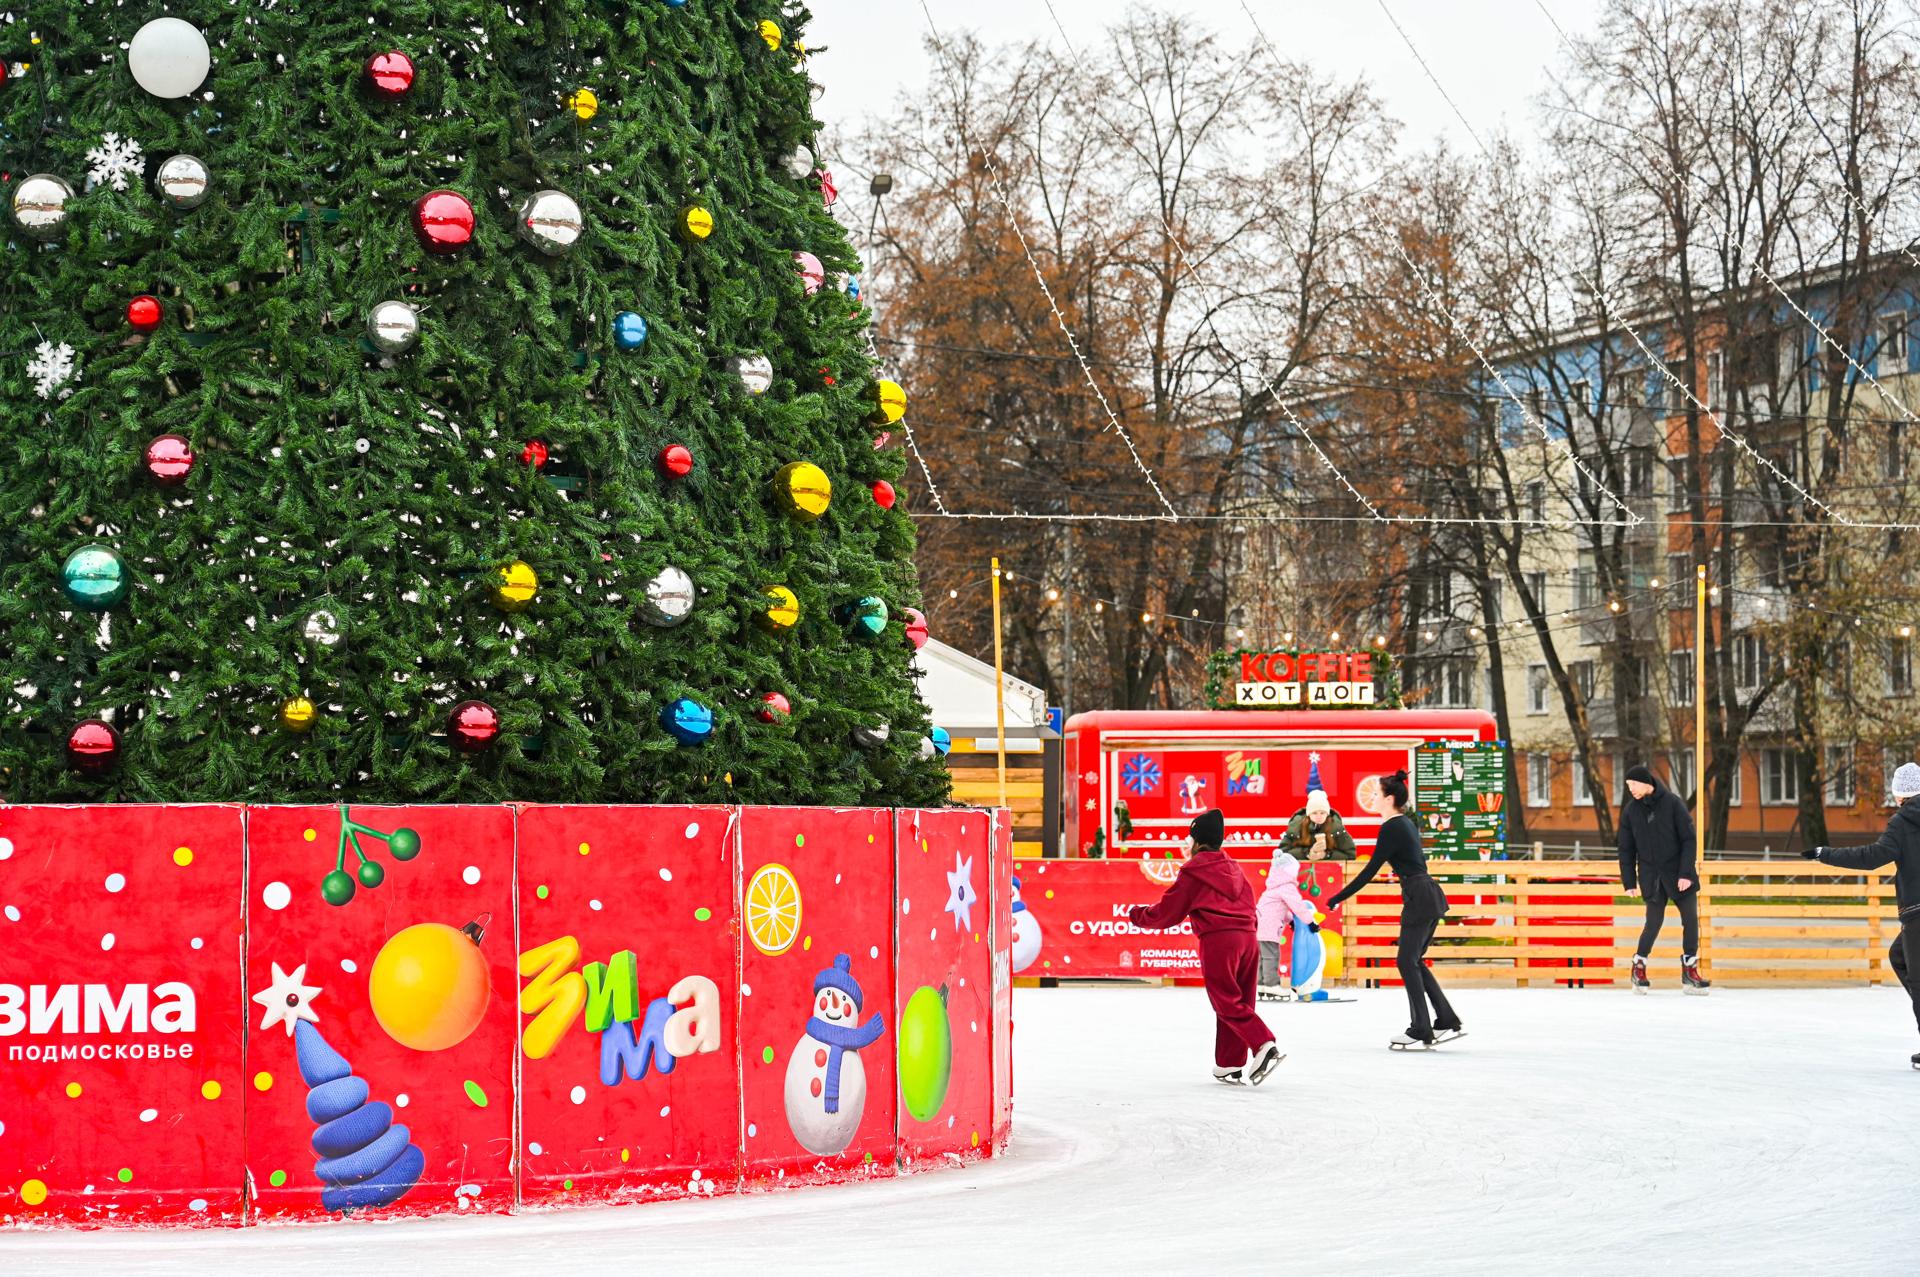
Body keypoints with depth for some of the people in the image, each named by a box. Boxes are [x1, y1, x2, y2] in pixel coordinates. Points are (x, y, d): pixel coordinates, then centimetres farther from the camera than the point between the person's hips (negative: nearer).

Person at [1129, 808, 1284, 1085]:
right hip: (1247, 936, 7)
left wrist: (1138, 915, 21)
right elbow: (1248, 902, 21)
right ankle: (1229, 1065, 14)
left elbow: (1168, 912, 6)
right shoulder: (1233, 869, 20)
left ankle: (1264, 1045, -25)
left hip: (1217, 940, -7)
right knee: (1237, 1001, 12)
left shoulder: (1193, 872, 2)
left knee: (1227, 1003, -6)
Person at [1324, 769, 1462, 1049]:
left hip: (1419, 899, -9)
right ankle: (1447, 1022, 11)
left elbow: (1370, 870, -14)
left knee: (1407, 961, -3)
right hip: (1430, 896, 9)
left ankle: (1421, 1032, -2)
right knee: (1413, 960, 13)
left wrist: (1337, 899, -11)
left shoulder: (1392, 828, -13)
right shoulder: (1407, 823, 15)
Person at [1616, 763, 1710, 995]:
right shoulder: (1630, 810, 1)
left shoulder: (1672, 803, -8)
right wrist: (1629, 881, 4)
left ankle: (1689, 974, 9)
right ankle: (1639, 968, 11)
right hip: (1651, 877, 1)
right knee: (1654, 923, -7)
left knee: (1691, 920, -1)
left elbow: (1688, 839, -8)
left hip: (1679, 874, -1)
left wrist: (1686, 873, -14)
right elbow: (1626, 849, 7)